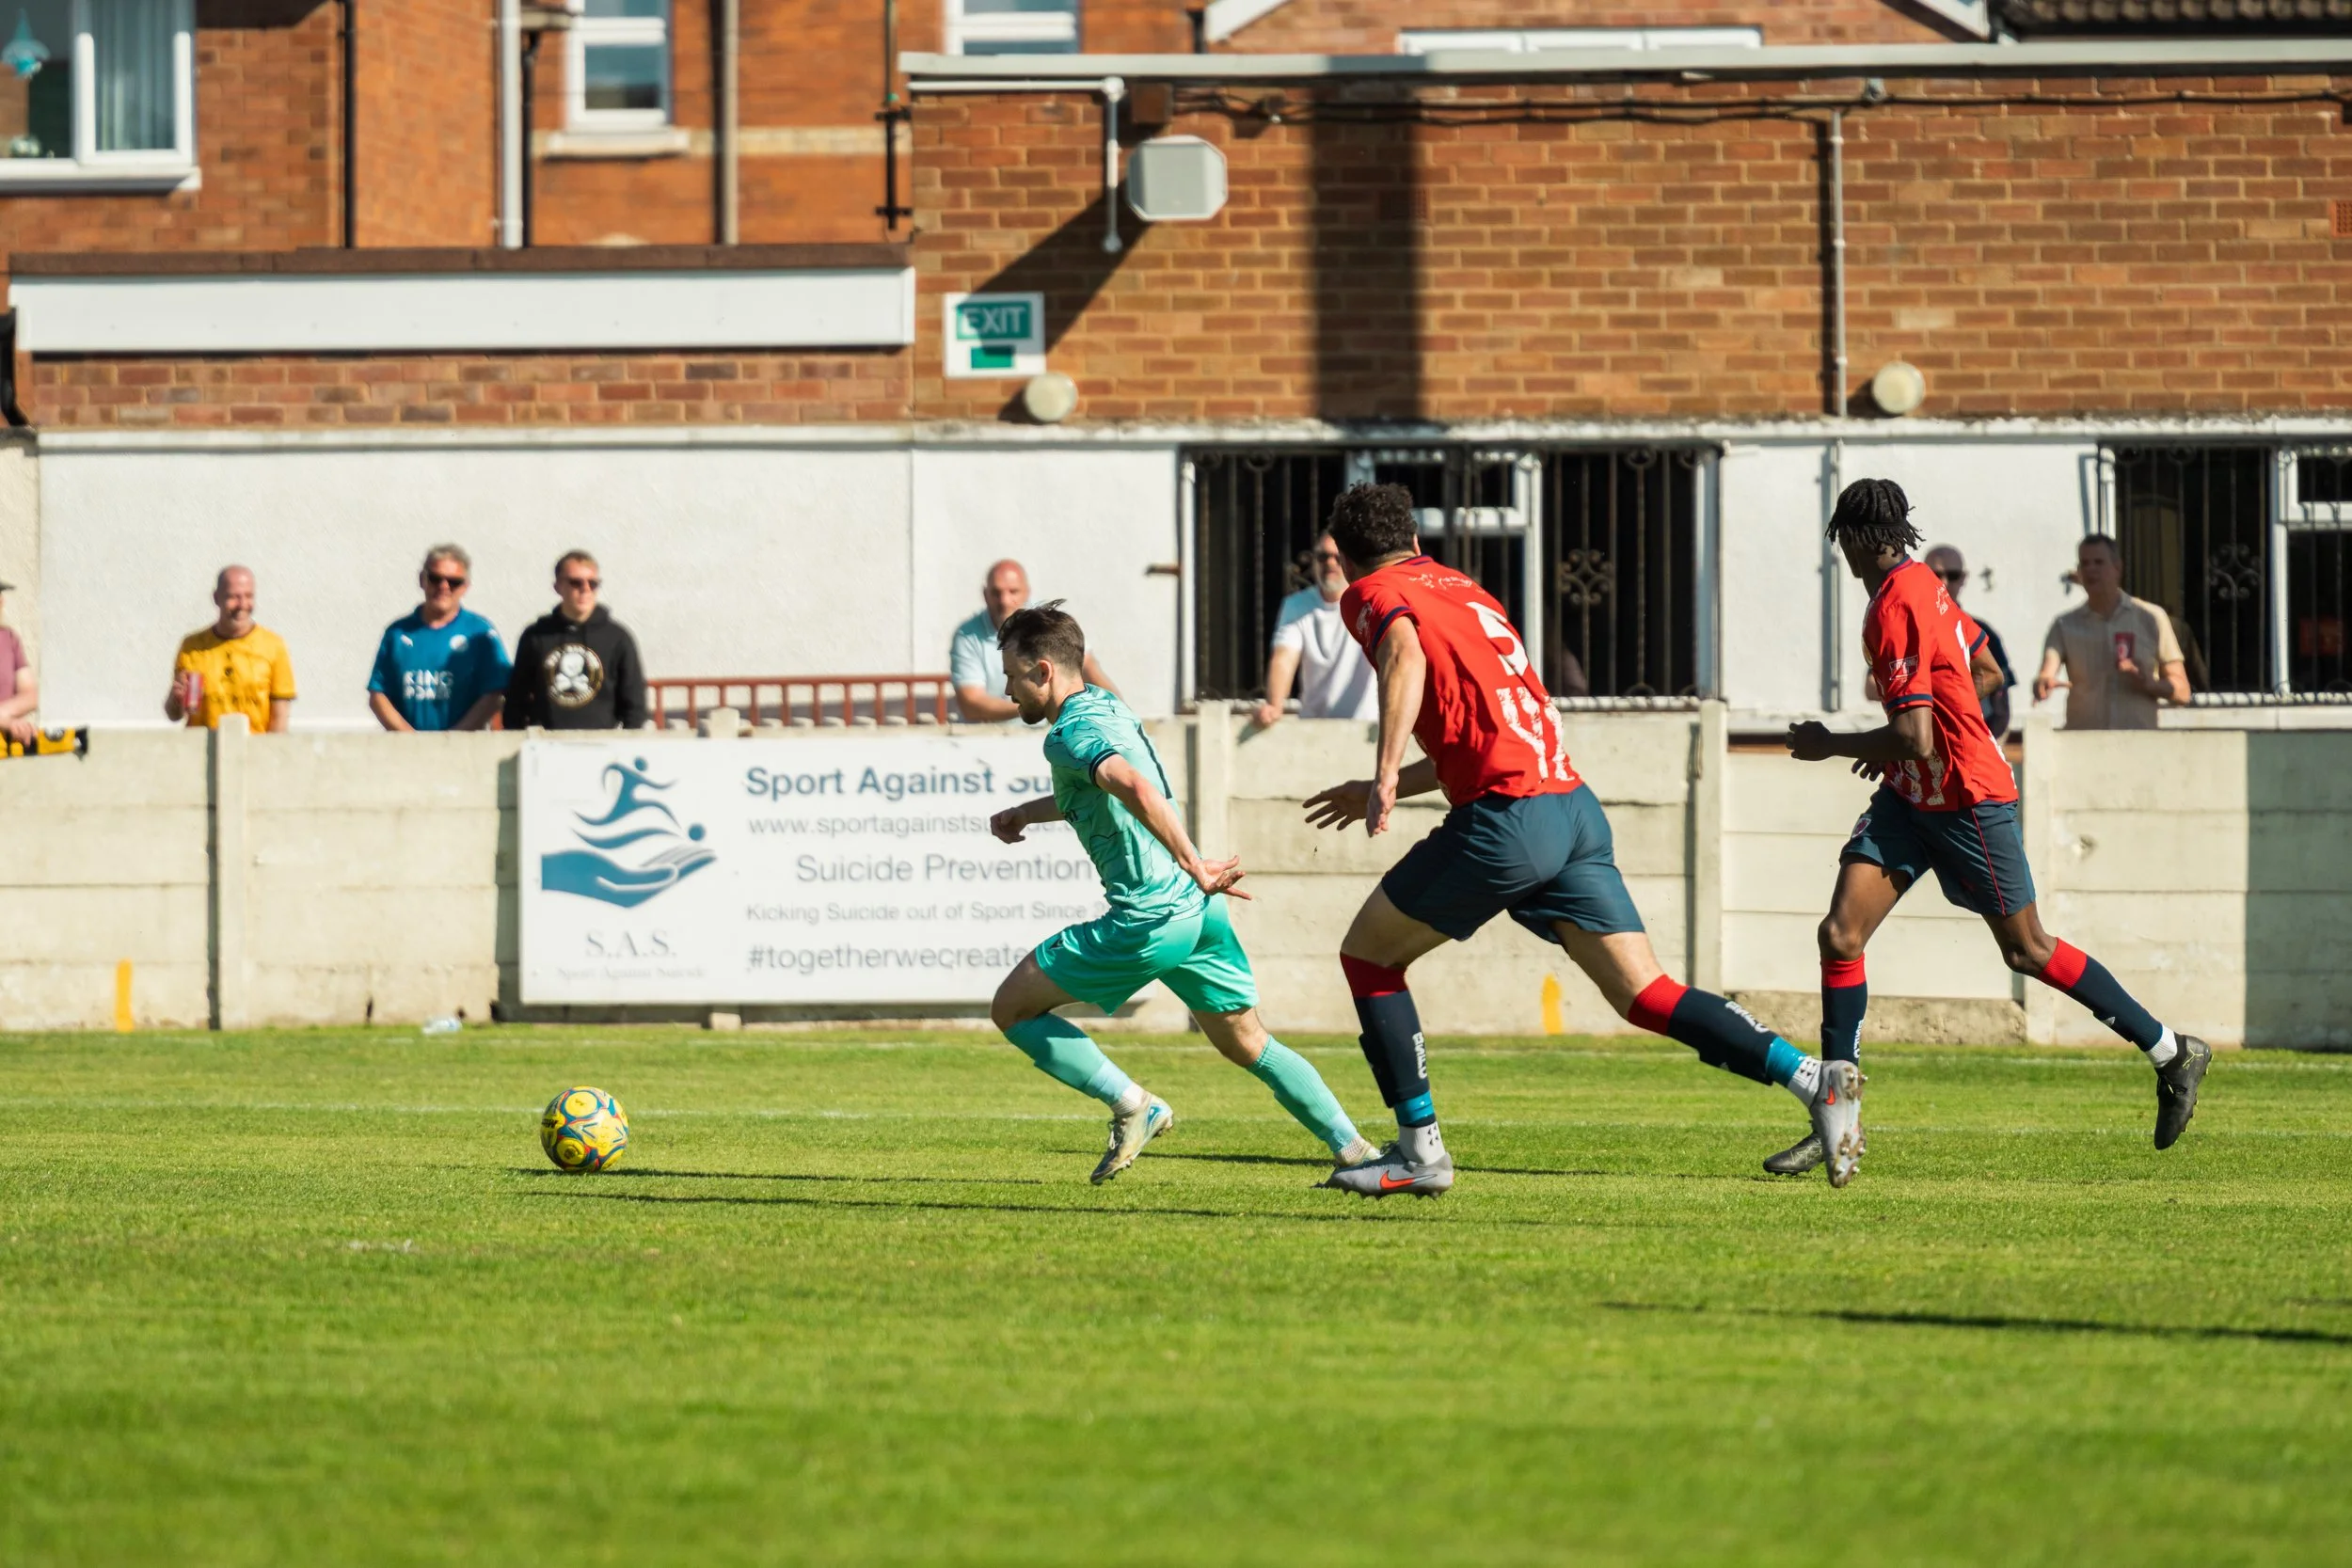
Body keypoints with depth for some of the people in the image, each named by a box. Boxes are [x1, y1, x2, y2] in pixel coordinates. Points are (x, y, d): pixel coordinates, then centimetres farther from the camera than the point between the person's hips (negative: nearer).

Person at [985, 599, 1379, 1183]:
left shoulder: (1069, 735, -13)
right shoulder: (1106, 706, 16)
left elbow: (1136, 789, -34)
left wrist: (1193, 866, -37)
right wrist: (1025, 813, 34)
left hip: (1148, 918, -9)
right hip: (1200, 912, 9)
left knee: (1011, 1008, 2)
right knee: (1247, 1044, 19)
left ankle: (1132, 1105, -3)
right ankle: (1354, 1150, 12)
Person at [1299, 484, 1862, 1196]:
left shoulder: (1373, 595, 4)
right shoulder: (1463, 590, 28)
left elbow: (1405, 655, -20)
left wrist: (1387, 777, -29)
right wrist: (1388, 789, 41)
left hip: (1509, 818, -7)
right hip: (1576, 810, 7)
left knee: (1368, 954, 11)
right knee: (1644, 994, 3)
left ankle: (1419, 1150, 9)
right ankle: (1815, 1078, -12)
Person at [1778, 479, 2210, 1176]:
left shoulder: (1896, 611, -23)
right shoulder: (1922, 585, 5)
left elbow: (1914, 736, -28)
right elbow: (1986, 670, 20)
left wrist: (1833, 746, -12)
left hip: (1968, 801, -9)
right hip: (1911, 795, 9)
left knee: (2027, 951, 5)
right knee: (1840, 935, -4)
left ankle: (2172, 1054, 22)